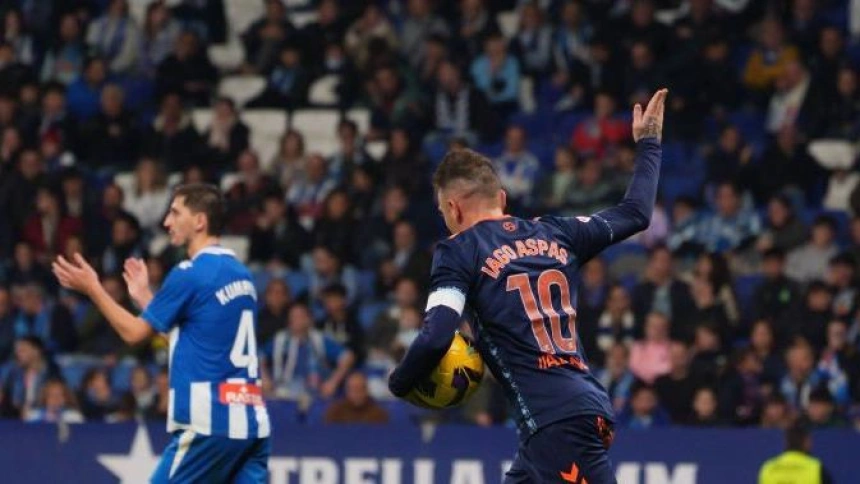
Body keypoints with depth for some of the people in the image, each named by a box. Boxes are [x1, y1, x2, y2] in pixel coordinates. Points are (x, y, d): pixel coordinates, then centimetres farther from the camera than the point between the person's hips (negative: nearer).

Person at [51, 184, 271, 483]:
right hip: (250, 420, 7)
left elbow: (134, 332, -1)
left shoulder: (191, 274, -9)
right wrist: (143, 297, 30)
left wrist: (92, 288, 10)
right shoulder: (241, 275, 16)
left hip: (209, 423, -7)